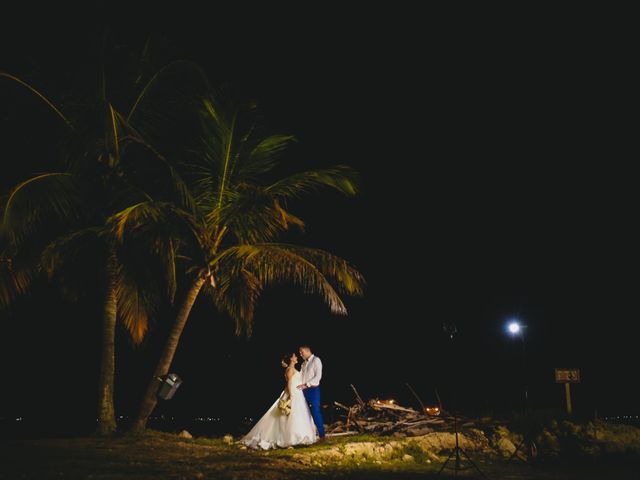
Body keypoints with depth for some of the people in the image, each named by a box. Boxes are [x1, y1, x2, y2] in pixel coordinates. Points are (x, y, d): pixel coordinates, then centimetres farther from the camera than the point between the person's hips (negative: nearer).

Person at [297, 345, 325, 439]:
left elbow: (318, 376, -13)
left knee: (316, 412, -9)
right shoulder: (304, 363, 19)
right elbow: (300, 376, 18)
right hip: (304, 390, 7)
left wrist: (306, 384, -16)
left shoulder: (316, 360, -3)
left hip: (313, 390, -7)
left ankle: (321, 435, -4)